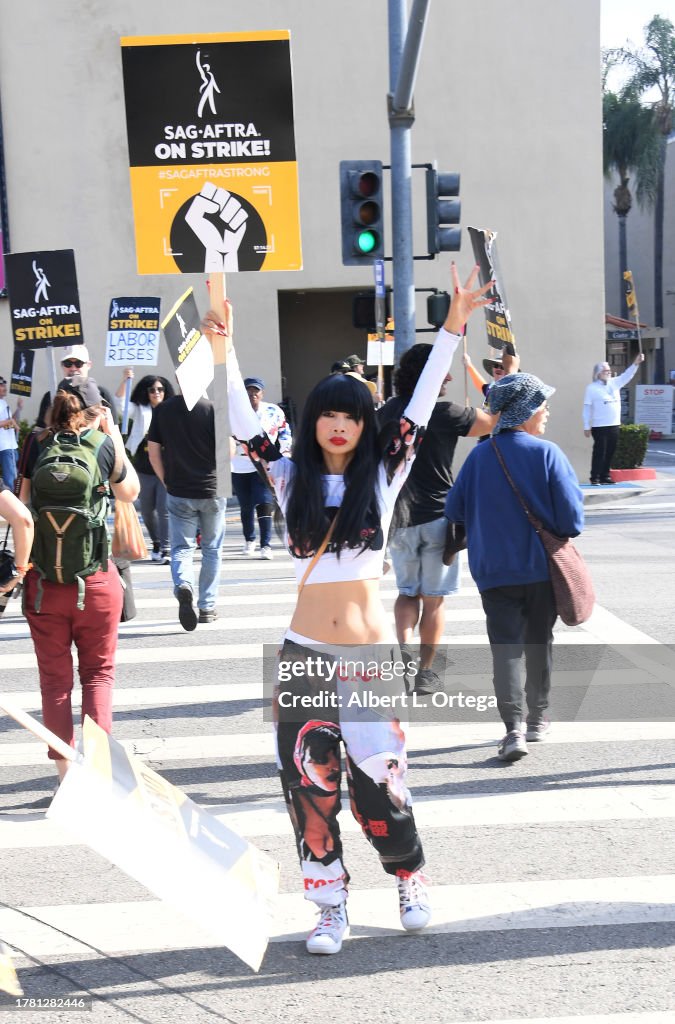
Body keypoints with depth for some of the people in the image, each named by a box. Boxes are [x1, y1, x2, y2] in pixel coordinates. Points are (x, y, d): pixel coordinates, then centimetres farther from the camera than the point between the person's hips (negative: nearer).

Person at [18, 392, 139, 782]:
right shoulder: (104, 444, -3)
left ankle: (66, 774, 12)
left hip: (43, 582, 1)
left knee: (55, 678, 11)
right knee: (99, 672, 14)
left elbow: (23, 507, 7)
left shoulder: (39, 446, 1)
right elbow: (130, 492, 14)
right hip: (95, 579, -1)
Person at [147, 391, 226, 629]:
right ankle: (207, 607, 16)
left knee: (181, 547, 6)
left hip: (178, 493, 1)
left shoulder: (161, 410, 0)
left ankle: (183, 585, -23)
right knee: (211, 550, 13)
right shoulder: (213, 408, -9)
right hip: (211, 490, -1)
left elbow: (153, 453, 3)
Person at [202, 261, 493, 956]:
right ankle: (331, 906, 17)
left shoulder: (382, 476, 1)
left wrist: (452, 328, -13)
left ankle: (410, 880, 27)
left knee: (376, 780, 2)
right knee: (308, 783, 2)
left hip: (372, 653, -1)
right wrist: (223, 349, -15)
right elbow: (244, 423, -4)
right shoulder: (291, 479, 4)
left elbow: (420, 408, -6)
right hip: (305, 654, 1)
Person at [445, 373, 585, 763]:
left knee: (506, 646, 0)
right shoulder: (548, 453, -12)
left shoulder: (479, 456, -3)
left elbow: (455, 511, 3)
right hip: (542, 568, -1)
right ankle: (538, 719, 29)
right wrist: (562, 531, 9)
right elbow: (572, 518, -14)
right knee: (539, 643, 16)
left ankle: (514, 727, -16)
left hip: (494, 570, 1)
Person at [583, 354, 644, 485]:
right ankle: (595, 478, -4)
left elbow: (627, 375, 1)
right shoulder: (592, 388, -5)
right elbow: (587, 409, -6)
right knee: (599, 452, -7)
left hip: (614, 425, 6)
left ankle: (605, 476, 17)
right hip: (599, 426, -6)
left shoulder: (615, 383, 10)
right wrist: (586, 427, -10)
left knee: (610, 452, 9)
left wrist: (636, 363, -17)